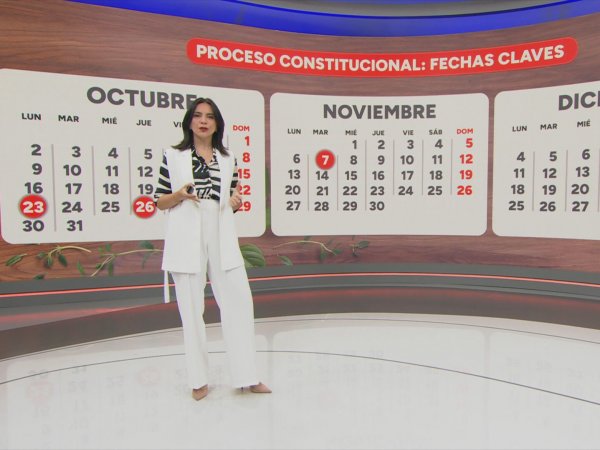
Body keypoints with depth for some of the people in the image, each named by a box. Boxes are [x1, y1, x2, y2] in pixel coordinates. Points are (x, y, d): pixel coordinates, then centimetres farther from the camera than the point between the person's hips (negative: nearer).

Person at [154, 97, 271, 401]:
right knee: (191, 309, 3)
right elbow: (159, 202, 5)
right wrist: (180, 194, -14)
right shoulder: (173, 156, 5)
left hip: (221, 238, 3)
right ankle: (199, 380, 19)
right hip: (187, 239, -3)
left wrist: (236, 202, -5)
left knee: (239, 302, 1)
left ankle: (246, 377, 14)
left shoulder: (228, 159, 14)